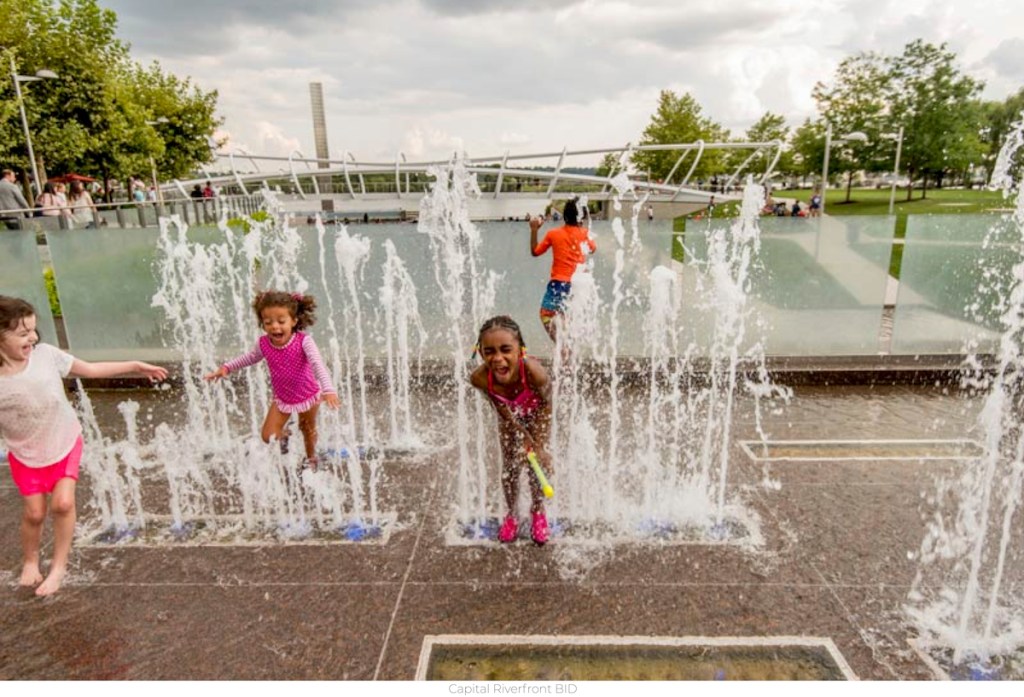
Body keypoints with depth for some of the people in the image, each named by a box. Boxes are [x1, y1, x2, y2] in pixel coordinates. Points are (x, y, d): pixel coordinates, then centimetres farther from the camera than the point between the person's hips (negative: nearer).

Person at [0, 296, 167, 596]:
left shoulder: (45, 354, -18)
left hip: (65, 442, 1)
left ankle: (59, 566, 15)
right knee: (34, 512, 6)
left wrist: (135, 366, -4)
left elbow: (90, 370, -6)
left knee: (62, 503, -8)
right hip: (25, 453, 0)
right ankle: (30, 561, 37)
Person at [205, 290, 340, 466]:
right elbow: (251, 357, 8)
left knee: (308, 429, 20)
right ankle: (283, 436, 35)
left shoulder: (303, 341, -30)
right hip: (282, 398, 3)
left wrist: (328, 390, -57)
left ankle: (311, 457, 50)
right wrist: (226, 367, 2)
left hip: (308, 396, -3)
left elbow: (318, 365, -43)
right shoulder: (264, 343, -17)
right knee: (268, 436, -2)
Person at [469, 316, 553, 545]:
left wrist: (538, 444, -19)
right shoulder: (480, 378, -40)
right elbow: (502, 410, -21)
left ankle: (538, 512, 35)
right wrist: (524, 438, -19)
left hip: (535, 411, -1)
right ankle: (511, 514, 36)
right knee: (510, 467, 8)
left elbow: (545, 404, -24)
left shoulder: (534, 372, -46)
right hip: (510, 416, 1)